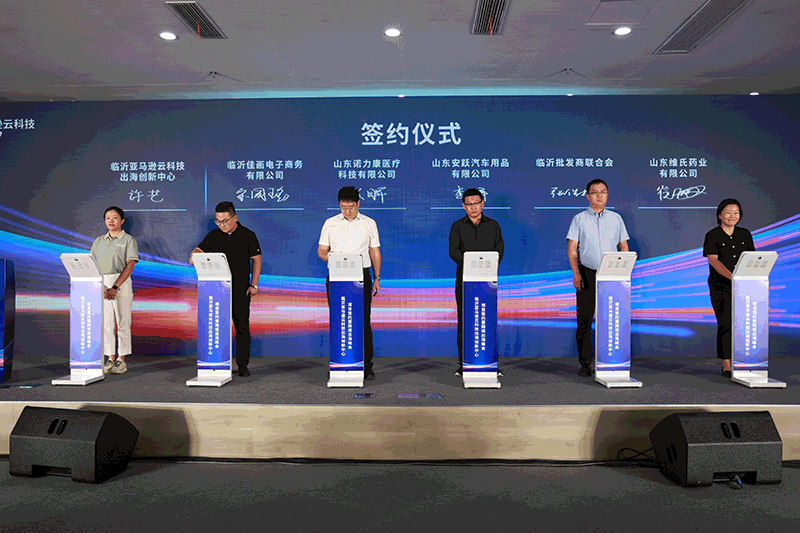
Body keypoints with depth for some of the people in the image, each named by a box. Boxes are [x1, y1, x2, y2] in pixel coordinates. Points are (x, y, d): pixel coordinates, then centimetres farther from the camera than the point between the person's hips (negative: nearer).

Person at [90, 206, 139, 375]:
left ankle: (121, 360, 4)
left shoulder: (128, 240, 0)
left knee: (122, 322, -2)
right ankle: (110, 359, 13)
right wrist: (101, 286, -8)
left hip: (121, 283, -4)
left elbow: (130, 266, -9)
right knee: (106, 323, 6)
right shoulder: (98, 241, 15)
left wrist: (115, 287, -18)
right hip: (101, 284, 5)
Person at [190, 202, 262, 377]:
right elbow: (198, 250, 9)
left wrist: (254, 284, -3)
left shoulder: (248, 236, 0)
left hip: (241, 288, -2)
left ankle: (243, 365, 10)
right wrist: (193, 255, -17)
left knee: (242, 327, 1)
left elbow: (256, 260, 4)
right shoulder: (213, 235, 8)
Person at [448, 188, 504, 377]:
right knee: (464, 320, -1)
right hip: (465, 278, -1)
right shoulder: (457, 226, 8)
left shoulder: (493, 225, 12)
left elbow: (499, 248, 4)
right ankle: (463, 363, 6)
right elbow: (453, 250, -4)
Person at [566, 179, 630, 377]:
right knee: (584, 320, -3)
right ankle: (585, 364, 5)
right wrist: (576, 273, -11)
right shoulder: (579, 219, 6)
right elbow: (571, 249, 0)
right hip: (587, 274, -1)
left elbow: (624, 247, 13)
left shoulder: (616, 218, 13)